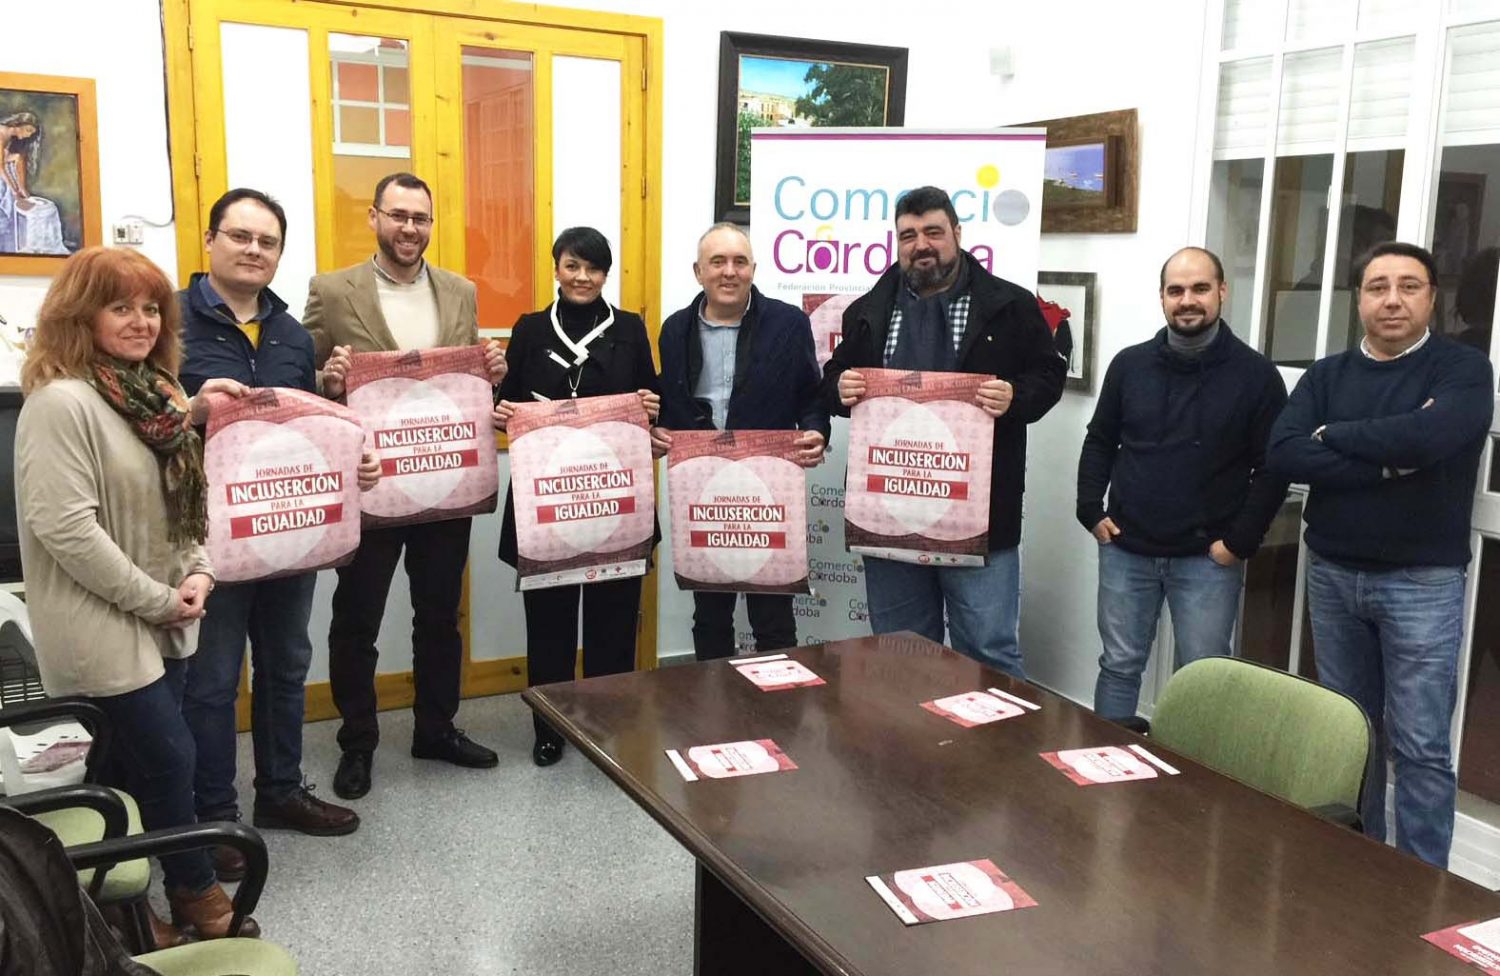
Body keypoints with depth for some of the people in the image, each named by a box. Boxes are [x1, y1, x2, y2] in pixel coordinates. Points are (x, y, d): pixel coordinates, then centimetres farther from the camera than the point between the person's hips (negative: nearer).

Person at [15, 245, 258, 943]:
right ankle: (196, 891, 19)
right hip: (101, 626, -8)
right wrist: (155, 599, -18)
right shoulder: (61, 402, -17)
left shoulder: (153, 393, 8)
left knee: (139, 766, 14)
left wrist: (198, 573, -2)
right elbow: (64, 527, -23)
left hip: (161, 621, 8)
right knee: (169, 755, -1)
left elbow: (182, 496, 15)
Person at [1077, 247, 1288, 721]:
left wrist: (1241, 542, -9)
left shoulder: (1256, 374, -4)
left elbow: (1273, 467, -4)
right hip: (1126, 550, 3)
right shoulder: (1130, 364, 5)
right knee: (1119, 666, 12)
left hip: (1208, 559, -2)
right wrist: (1091, 512, 2)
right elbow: (1099, 443, 12)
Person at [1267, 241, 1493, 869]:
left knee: (1419, 746, 0)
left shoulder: (1462, 369, -4)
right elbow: (1282, 454, -10)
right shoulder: (1326, 375, 7)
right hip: (1332, 575, 4)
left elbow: (1428, 437, -25)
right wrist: (1386, 461, -18)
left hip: (1421, 582, -4)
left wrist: (1333, 435, -10)